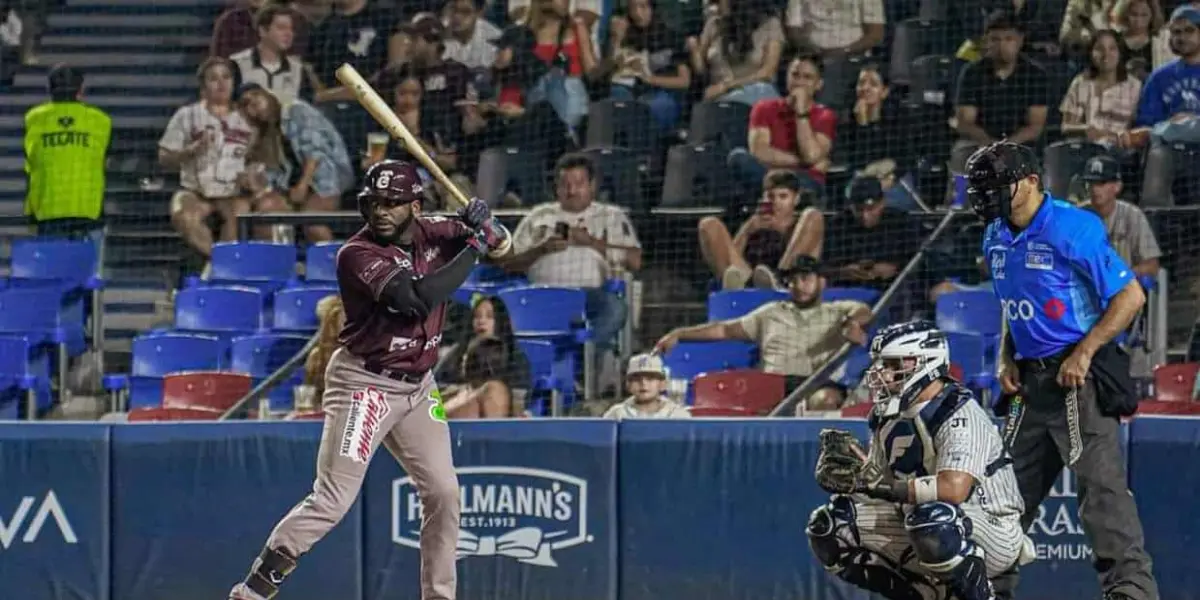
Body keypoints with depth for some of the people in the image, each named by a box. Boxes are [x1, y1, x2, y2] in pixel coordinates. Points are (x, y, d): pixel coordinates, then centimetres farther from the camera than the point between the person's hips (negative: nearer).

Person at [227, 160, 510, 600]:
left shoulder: (431, 233, 1)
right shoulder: (358, 254, -19)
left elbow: (499, 243, 9)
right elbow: (417, 299, -31)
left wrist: (482, 225, -16)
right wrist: (473, 248, -24)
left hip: (418, 385, 7)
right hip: (365, 383, -7)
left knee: (444, 494, 7)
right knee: (332, 499, -14)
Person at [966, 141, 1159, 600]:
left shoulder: (1073, 229, -14)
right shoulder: (997, 238, 12)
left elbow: (1131, 296, -15)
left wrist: (1083, 353, -18)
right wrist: (1007, 359, 10)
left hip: (1080, 377, -8)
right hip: (1032, 382, 8)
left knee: (1102, 485, -15)